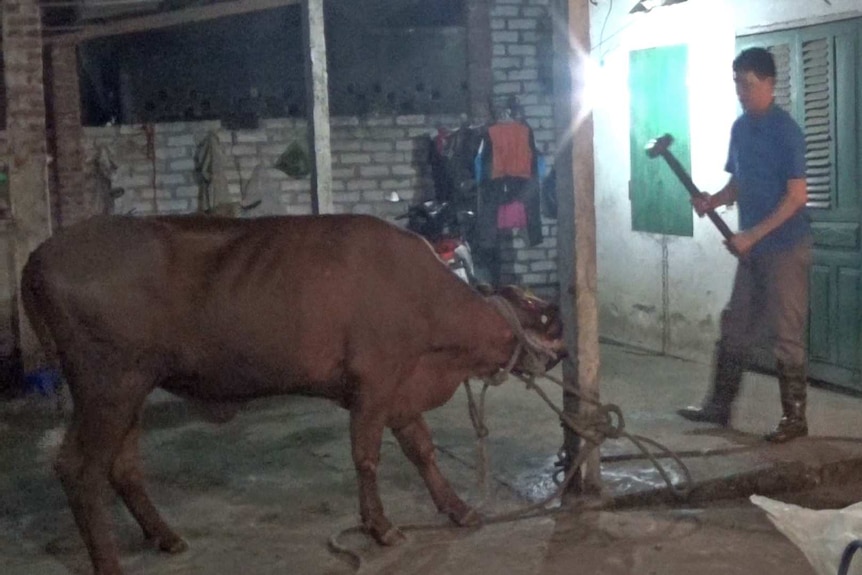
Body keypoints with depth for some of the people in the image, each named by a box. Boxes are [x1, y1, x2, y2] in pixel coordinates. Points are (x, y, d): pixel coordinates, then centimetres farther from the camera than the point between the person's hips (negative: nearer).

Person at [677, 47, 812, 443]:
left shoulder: (785, 130, -15)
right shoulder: (740, 128, 9)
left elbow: (797, 196, -18)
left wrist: (751, 235, -20)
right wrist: (713, 201, -4)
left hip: (785, 248, -8)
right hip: (753, 247, 8)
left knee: (786, 335, -2)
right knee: (734, 328, 12)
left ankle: (795, 417, 9)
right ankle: (719, 406, 22)